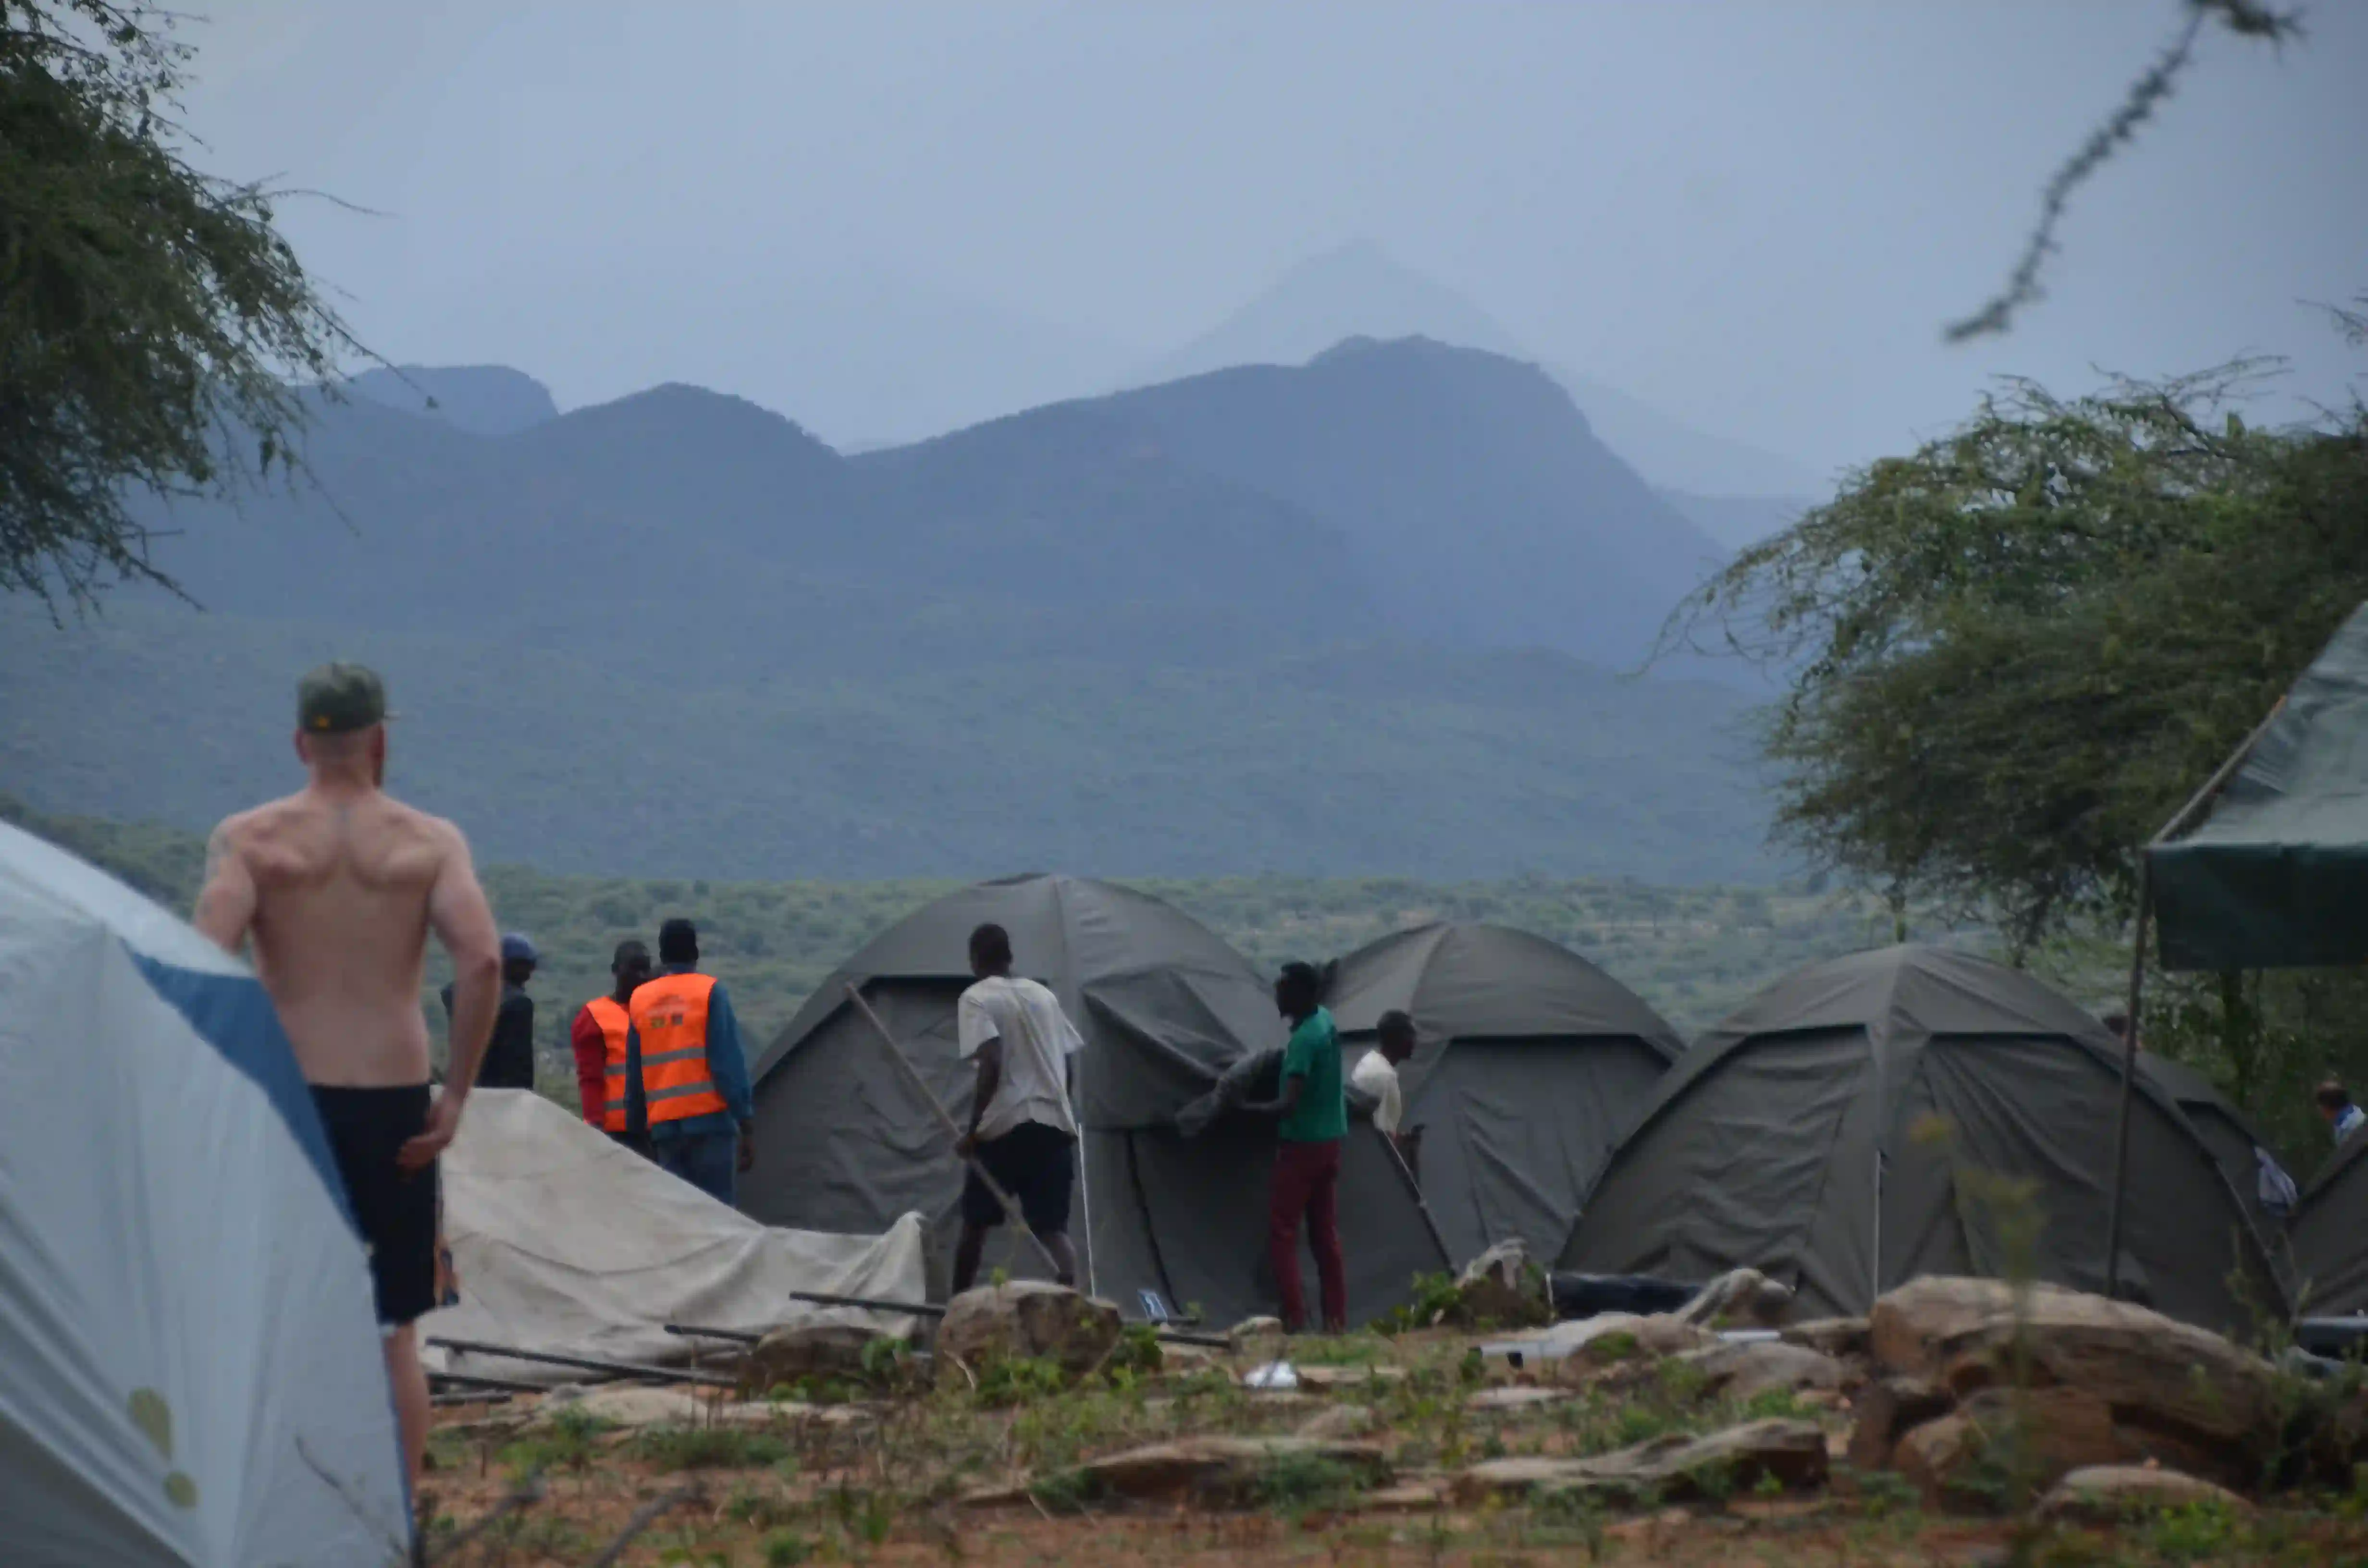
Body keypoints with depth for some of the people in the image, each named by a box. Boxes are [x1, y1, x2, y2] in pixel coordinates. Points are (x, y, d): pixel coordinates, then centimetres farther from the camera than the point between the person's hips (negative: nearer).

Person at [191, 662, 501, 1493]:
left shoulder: (247, 839, 2)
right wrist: (456, 1093, -5)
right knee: (392, 1336, 10)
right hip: (394, 1105, 1)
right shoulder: (431, 842, 4)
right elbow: (482, 962, -10)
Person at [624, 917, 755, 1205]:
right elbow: (729, 1063, -8)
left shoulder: (639, 1000, 11)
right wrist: (745, 1126, -6)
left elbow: (634, 1075, 12)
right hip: (709, 1120, -4)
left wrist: (637, 1128, 18)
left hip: (662, 1126, 4)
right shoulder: (709, 992, -2)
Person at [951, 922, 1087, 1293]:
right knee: (1053, 1228, -1)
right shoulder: (1044, 996, 18)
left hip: (1006, 1125, -4)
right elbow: (1068, 1063, 17)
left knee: (976, 1223, 13)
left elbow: (991, 1064, -14)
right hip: (1055, 1123, 4)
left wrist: (973, 1128, -10)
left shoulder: (976, 998, -1)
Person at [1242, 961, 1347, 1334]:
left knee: (1282, 1230, -2)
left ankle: (1294, 1318, -7)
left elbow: (1289, 1104, -27)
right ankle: (1337, 1319, 11)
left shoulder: (1303, 1039, -23)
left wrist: (1250, 1108, -16)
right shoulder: (1325, 1021, 6)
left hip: (1302, 1144, -9)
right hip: (1330, 1140, 9)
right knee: (1326, 1233, 11)